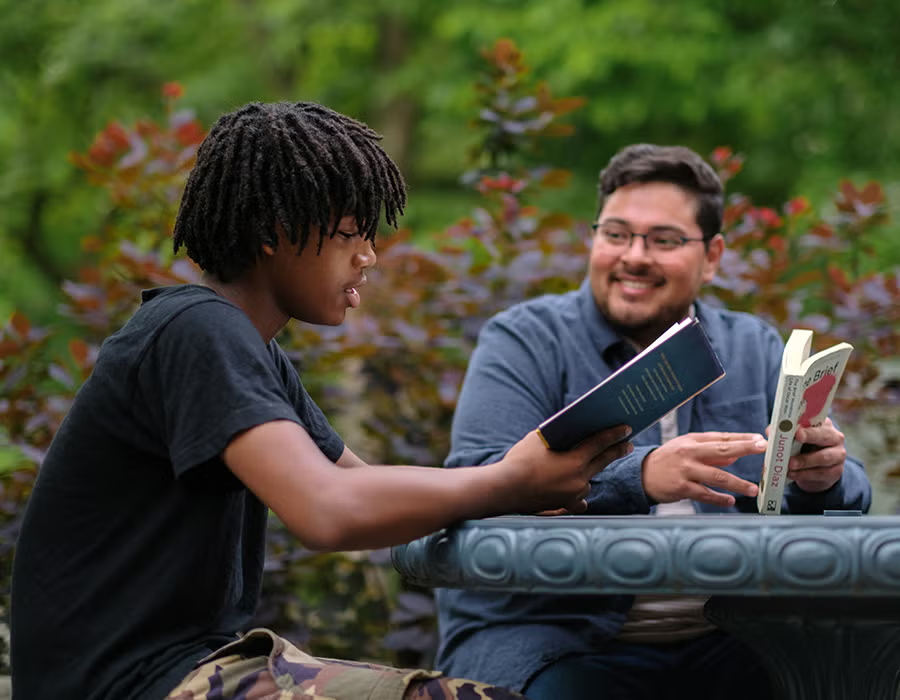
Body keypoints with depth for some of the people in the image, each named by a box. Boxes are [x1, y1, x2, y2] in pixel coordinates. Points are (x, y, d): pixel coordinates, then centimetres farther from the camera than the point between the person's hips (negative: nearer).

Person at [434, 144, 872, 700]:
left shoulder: (755, 350, 16)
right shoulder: (525, 341, 3)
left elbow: (851, 502, 11)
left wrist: (824, 480, -15)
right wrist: (640, 477, -27)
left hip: (721, 646, 4)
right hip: (553, 632, -4)